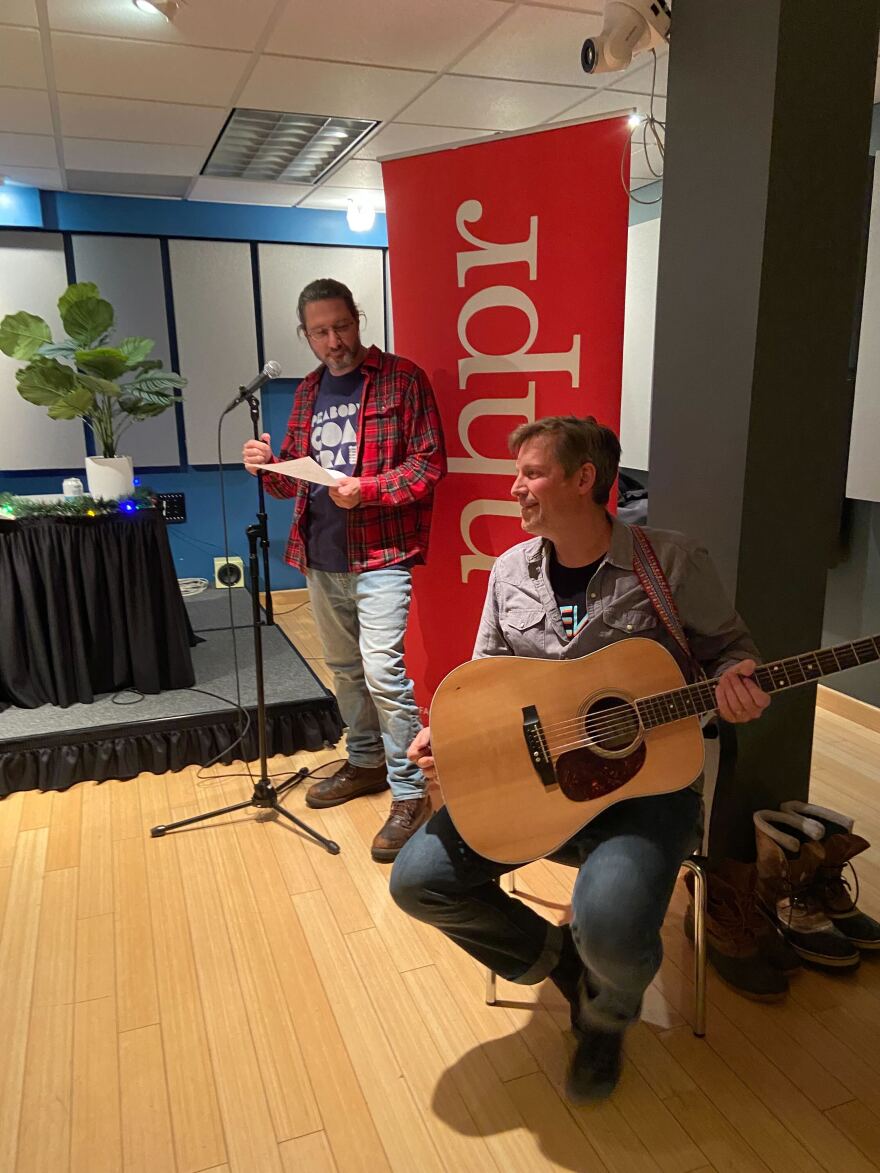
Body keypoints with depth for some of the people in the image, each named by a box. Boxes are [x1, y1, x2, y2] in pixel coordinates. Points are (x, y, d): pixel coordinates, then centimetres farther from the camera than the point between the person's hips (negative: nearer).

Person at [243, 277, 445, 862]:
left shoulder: (402, 379, -4)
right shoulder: (309, 390, 14)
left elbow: (430, 463, -9)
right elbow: (297, 477, 18)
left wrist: (368, 490, -22)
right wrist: (268, 466, -4)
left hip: (380, 553, -6)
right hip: (321, 555, 7)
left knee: (382, 670, -13)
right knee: (345, 668, 16)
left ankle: (410, 794, 0)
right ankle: (365, 762, 34)